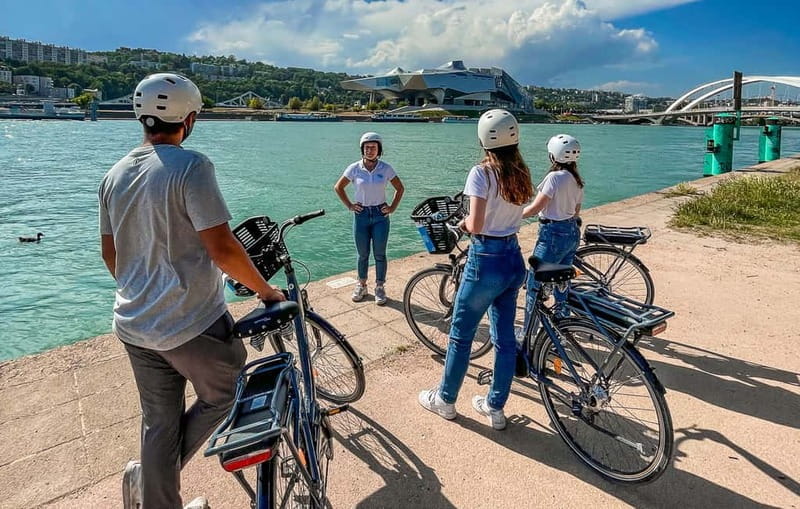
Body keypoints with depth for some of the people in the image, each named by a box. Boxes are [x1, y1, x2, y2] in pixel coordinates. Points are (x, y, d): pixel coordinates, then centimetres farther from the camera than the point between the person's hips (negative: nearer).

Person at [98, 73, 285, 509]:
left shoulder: (115, 174, 7)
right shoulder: (190, 166, -17)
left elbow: (109, 253, 14)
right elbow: (222, 248, -22)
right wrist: (265, 289, -8)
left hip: (133, 325, 7)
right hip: (192, 324, -7)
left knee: (159, 424, 19)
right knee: (220, 398, 19)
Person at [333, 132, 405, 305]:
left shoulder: (386, 168, -5)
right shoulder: (354, 168, -5)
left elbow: (400, 188, 6)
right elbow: (338, 187, 7)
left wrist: (392, 207, 0)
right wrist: (349, 205, 2)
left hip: (380, 215, 0)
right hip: (361, 215, 0)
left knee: (380, 254, 5)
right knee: (363, 255, 10)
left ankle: (379, 287, 20)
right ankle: (361, 286, 27)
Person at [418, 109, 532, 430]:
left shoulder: (482, 173, -15)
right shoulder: (522, 174, 5)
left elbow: (476, 226, -21)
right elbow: (515, 212, 7)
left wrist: (464, 222, 0)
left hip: (486, 261, -7)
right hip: (514, 259, 7)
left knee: (461, 334, 10)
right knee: (505, 337, 14)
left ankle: (445, 400, 28)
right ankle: (495, 407, 28)